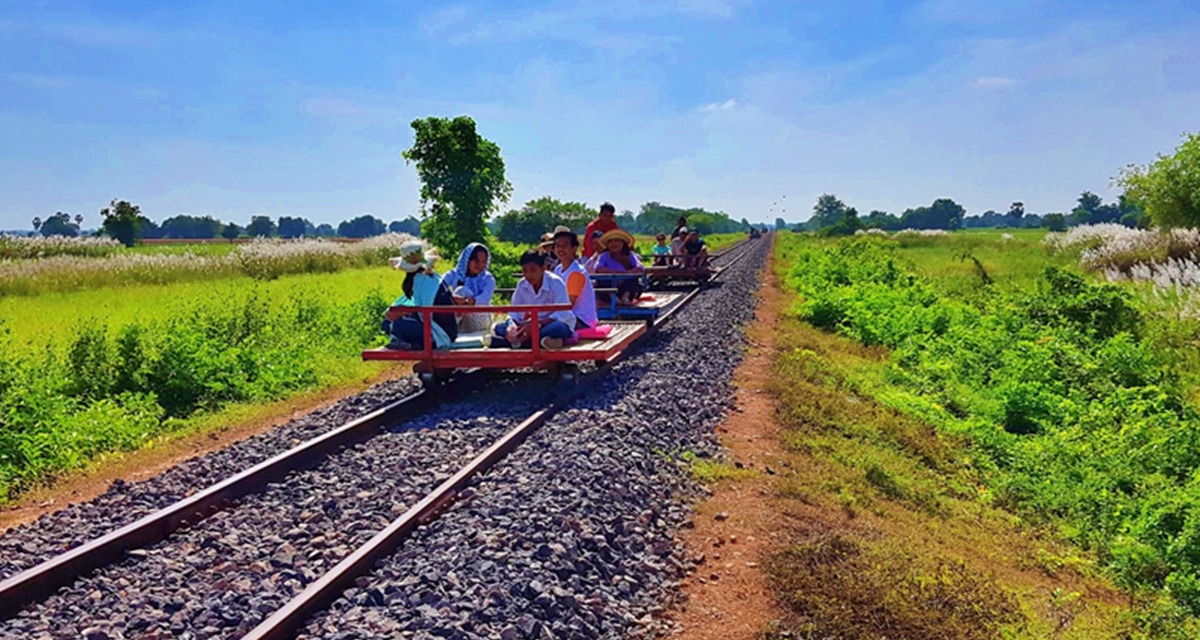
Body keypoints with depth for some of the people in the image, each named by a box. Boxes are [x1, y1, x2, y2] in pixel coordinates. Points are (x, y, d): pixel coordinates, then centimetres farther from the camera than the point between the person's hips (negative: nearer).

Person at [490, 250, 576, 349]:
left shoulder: (556, 283, -16)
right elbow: (515, 312, -1)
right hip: (533, 327, 5)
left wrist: (536, 324, -37)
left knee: (558, 328, -41)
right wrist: (511, 325, -26)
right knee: (500, 328, -14)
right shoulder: (522, 285, -1)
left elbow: (562, 314, -25)